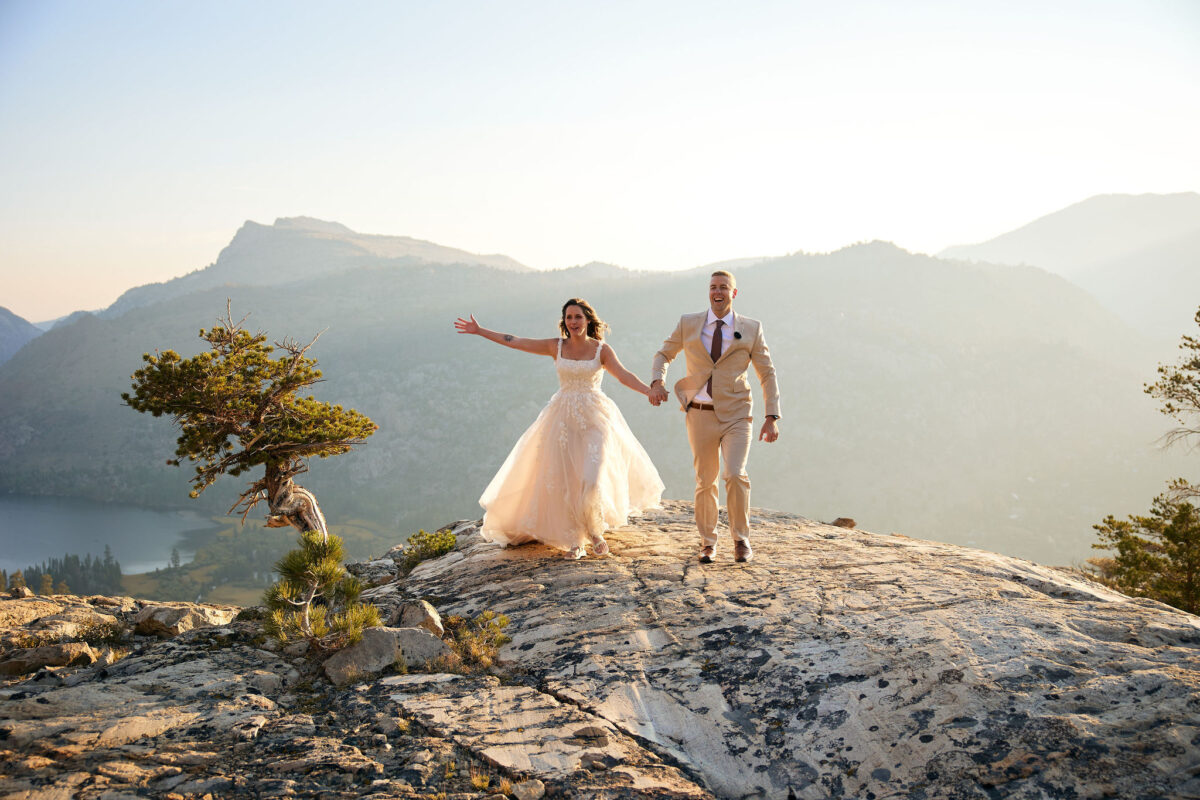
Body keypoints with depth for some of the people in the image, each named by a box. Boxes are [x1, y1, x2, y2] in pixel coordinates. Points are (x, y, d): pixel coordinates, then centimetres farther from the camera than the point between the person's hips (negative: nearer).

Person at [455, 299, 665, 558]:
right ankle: (574, 541, 15)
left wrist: (650, 391, -29)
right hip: (563, 418, 2)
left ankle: (595, 531, 15)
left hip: (594, 418, -2)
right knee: (565, 480, 1)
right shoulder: (556, 347, 4)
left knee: (593, 480, -12)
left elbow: (624, 375, -13)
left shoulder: (602, 350, -1)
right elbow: (515, 342, 5)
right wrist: (479, 331, 4)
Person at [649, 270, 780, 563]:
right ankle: (708, 542, 27)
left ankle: (741, 539, 2)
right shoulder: (688, 324, 4)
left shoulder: (751, 329, 1)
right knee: (705, 481, 9)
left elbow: (767, 374, 4)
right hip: (701, 415, 2)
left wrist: (772, 417, -4)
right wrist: (657, 382, -3)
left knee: (735, 475, -18)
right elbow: (664, 354, 17)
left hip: (736, 415, -2)